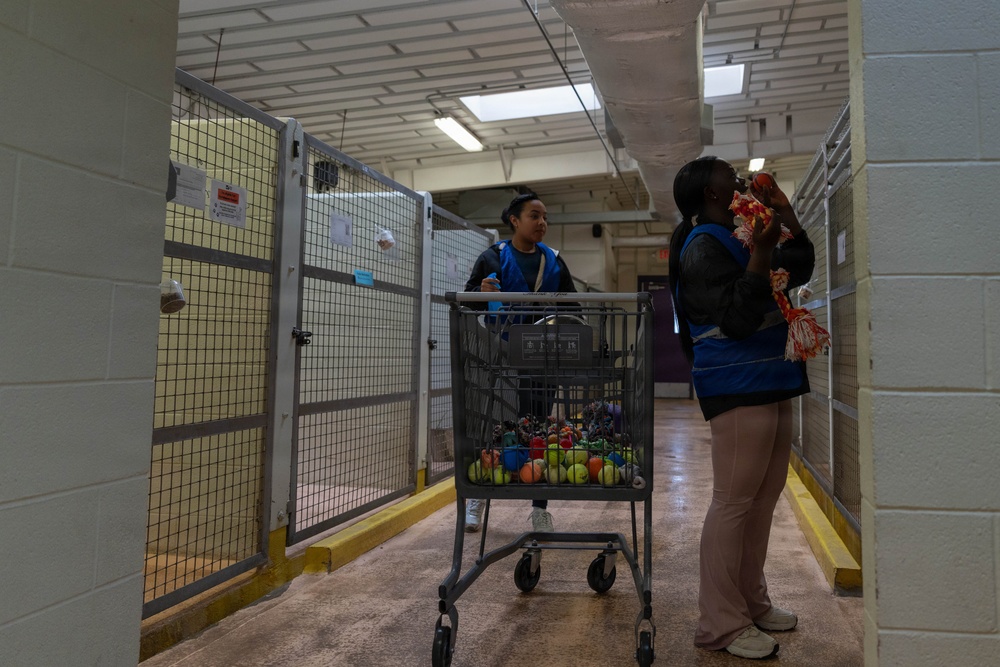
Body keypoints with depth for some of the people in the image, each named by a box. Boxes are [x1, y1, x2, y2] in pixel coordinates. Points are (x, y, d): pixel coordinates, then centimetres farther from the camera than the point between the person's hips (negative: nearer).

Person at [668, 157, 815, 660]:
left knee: (763, 497, 14)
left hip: (768, 383, 10)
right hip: (739, 387, -10)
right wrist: (760, 253, -22)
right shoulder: (703, 246, -11)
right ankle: (721, 624, 1)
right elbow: (737, 319, -19)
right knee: (734, 501, -8)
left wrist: (787, 216, 18)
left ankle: (751, 602, 26)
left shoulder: (734, 238, 20)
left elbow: (799, 271, 25)